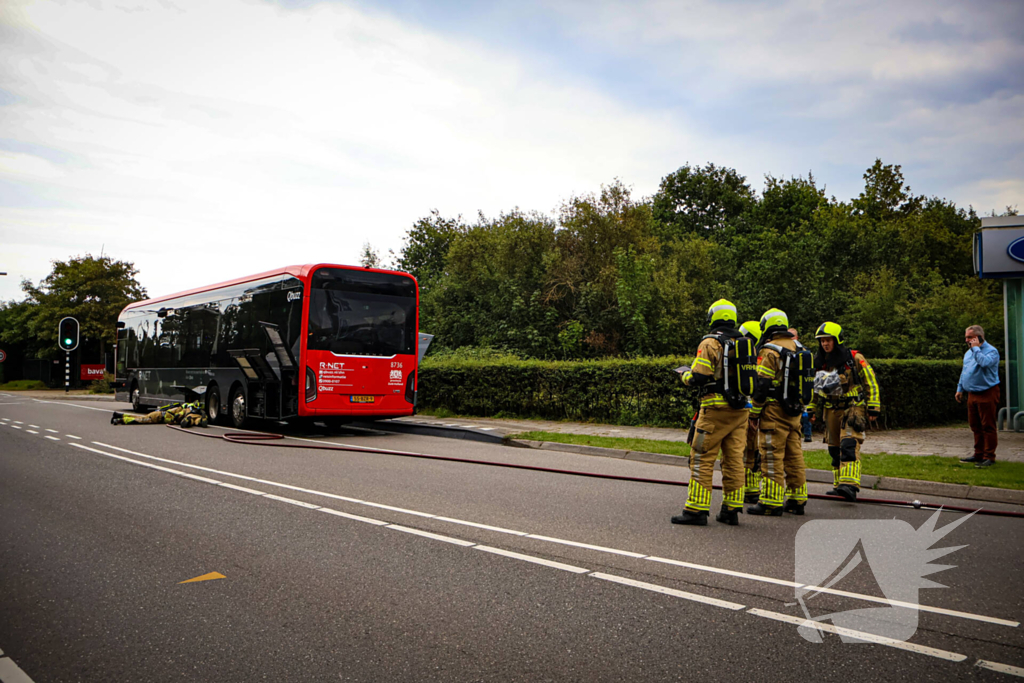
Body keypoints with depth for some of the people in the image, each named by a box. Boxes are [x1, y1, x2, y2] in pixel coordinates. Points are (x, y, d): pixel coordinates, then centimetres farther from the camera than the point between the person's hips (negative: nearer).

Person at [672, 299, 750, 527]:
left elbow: (697, 377, -14)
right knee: (734, 459, 10)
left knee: (702, 458, -2)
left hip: (716, 409, -6)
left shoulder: (710, 343, -9)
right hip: (740, 410, 7)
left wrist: (684, 374, 7)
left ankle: (696, 510, -2)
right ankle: (731, 510, 14)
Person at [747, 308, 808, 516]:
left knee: (772, 456, -4)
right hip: (794, 412, 8)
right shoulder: (800, 349, 13)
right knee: (794, 455, 12)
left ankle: (771, 502, -3)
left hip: (774, 411, -8)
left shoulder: (769, 351, -12)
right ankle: (797, 500, 18)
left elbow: (761, 385, -15)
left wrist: (754, 413, -8)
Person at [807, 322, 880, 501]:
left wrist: (873, 408, -5)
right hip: (831, 411, 6)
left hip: (853, 408, -5)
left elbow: (871, 382, -3)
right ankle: (839, 485, 20)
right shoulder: (818, 362, 5)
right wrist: (810, 409, 13)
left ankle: (850, 485, -26)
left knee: (849, 446, -19)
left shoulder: (855, 358, -9)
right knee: (834, 449, 10)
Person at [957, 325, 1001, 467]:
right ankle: (978, 454, 21)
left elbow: (985, 362, -31)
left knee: (988, 426, -5)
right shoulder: (968, 353, 16)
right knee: (975, 426, 13)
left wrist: (976, 348, -18)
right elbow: (964, 372, 23)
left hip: (987, 394, -8)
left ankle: (989, 457, 0)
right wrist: (960, 389, 19)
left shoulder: (991, 351, -10)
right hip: (972, 394, 8)